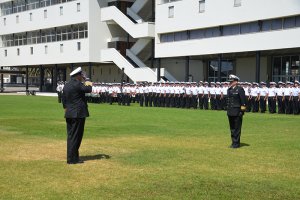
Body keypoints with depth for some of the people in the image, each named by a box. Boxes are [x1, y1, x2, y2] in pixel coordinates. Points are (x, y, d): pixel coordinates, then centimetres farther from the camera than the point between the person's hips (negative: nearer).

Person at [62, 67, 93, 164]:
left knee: (70, 136, 13)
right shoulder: (77, 84, -14)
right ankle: (72, 159, -2)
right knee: (75, 136, -4)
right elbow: (88, 90, -12)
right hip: (78, 114, -9)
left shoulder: (66, 86, 12)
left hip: (69, 114, 9)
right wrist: (89, 84, 9)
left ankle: (71, 157, 19)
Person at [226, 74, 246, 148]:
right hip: (230, 112, 7)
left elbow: (243, 101, -10)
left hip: (237, 112, -7)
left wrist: (242, 111, -13)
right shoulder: (229, 89, 13)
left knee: (237, 128, -2)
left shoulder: (240, 89, -8)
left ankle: (236, 143, 5)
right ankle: (233, 142, 20)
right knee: (232, 128, 12)